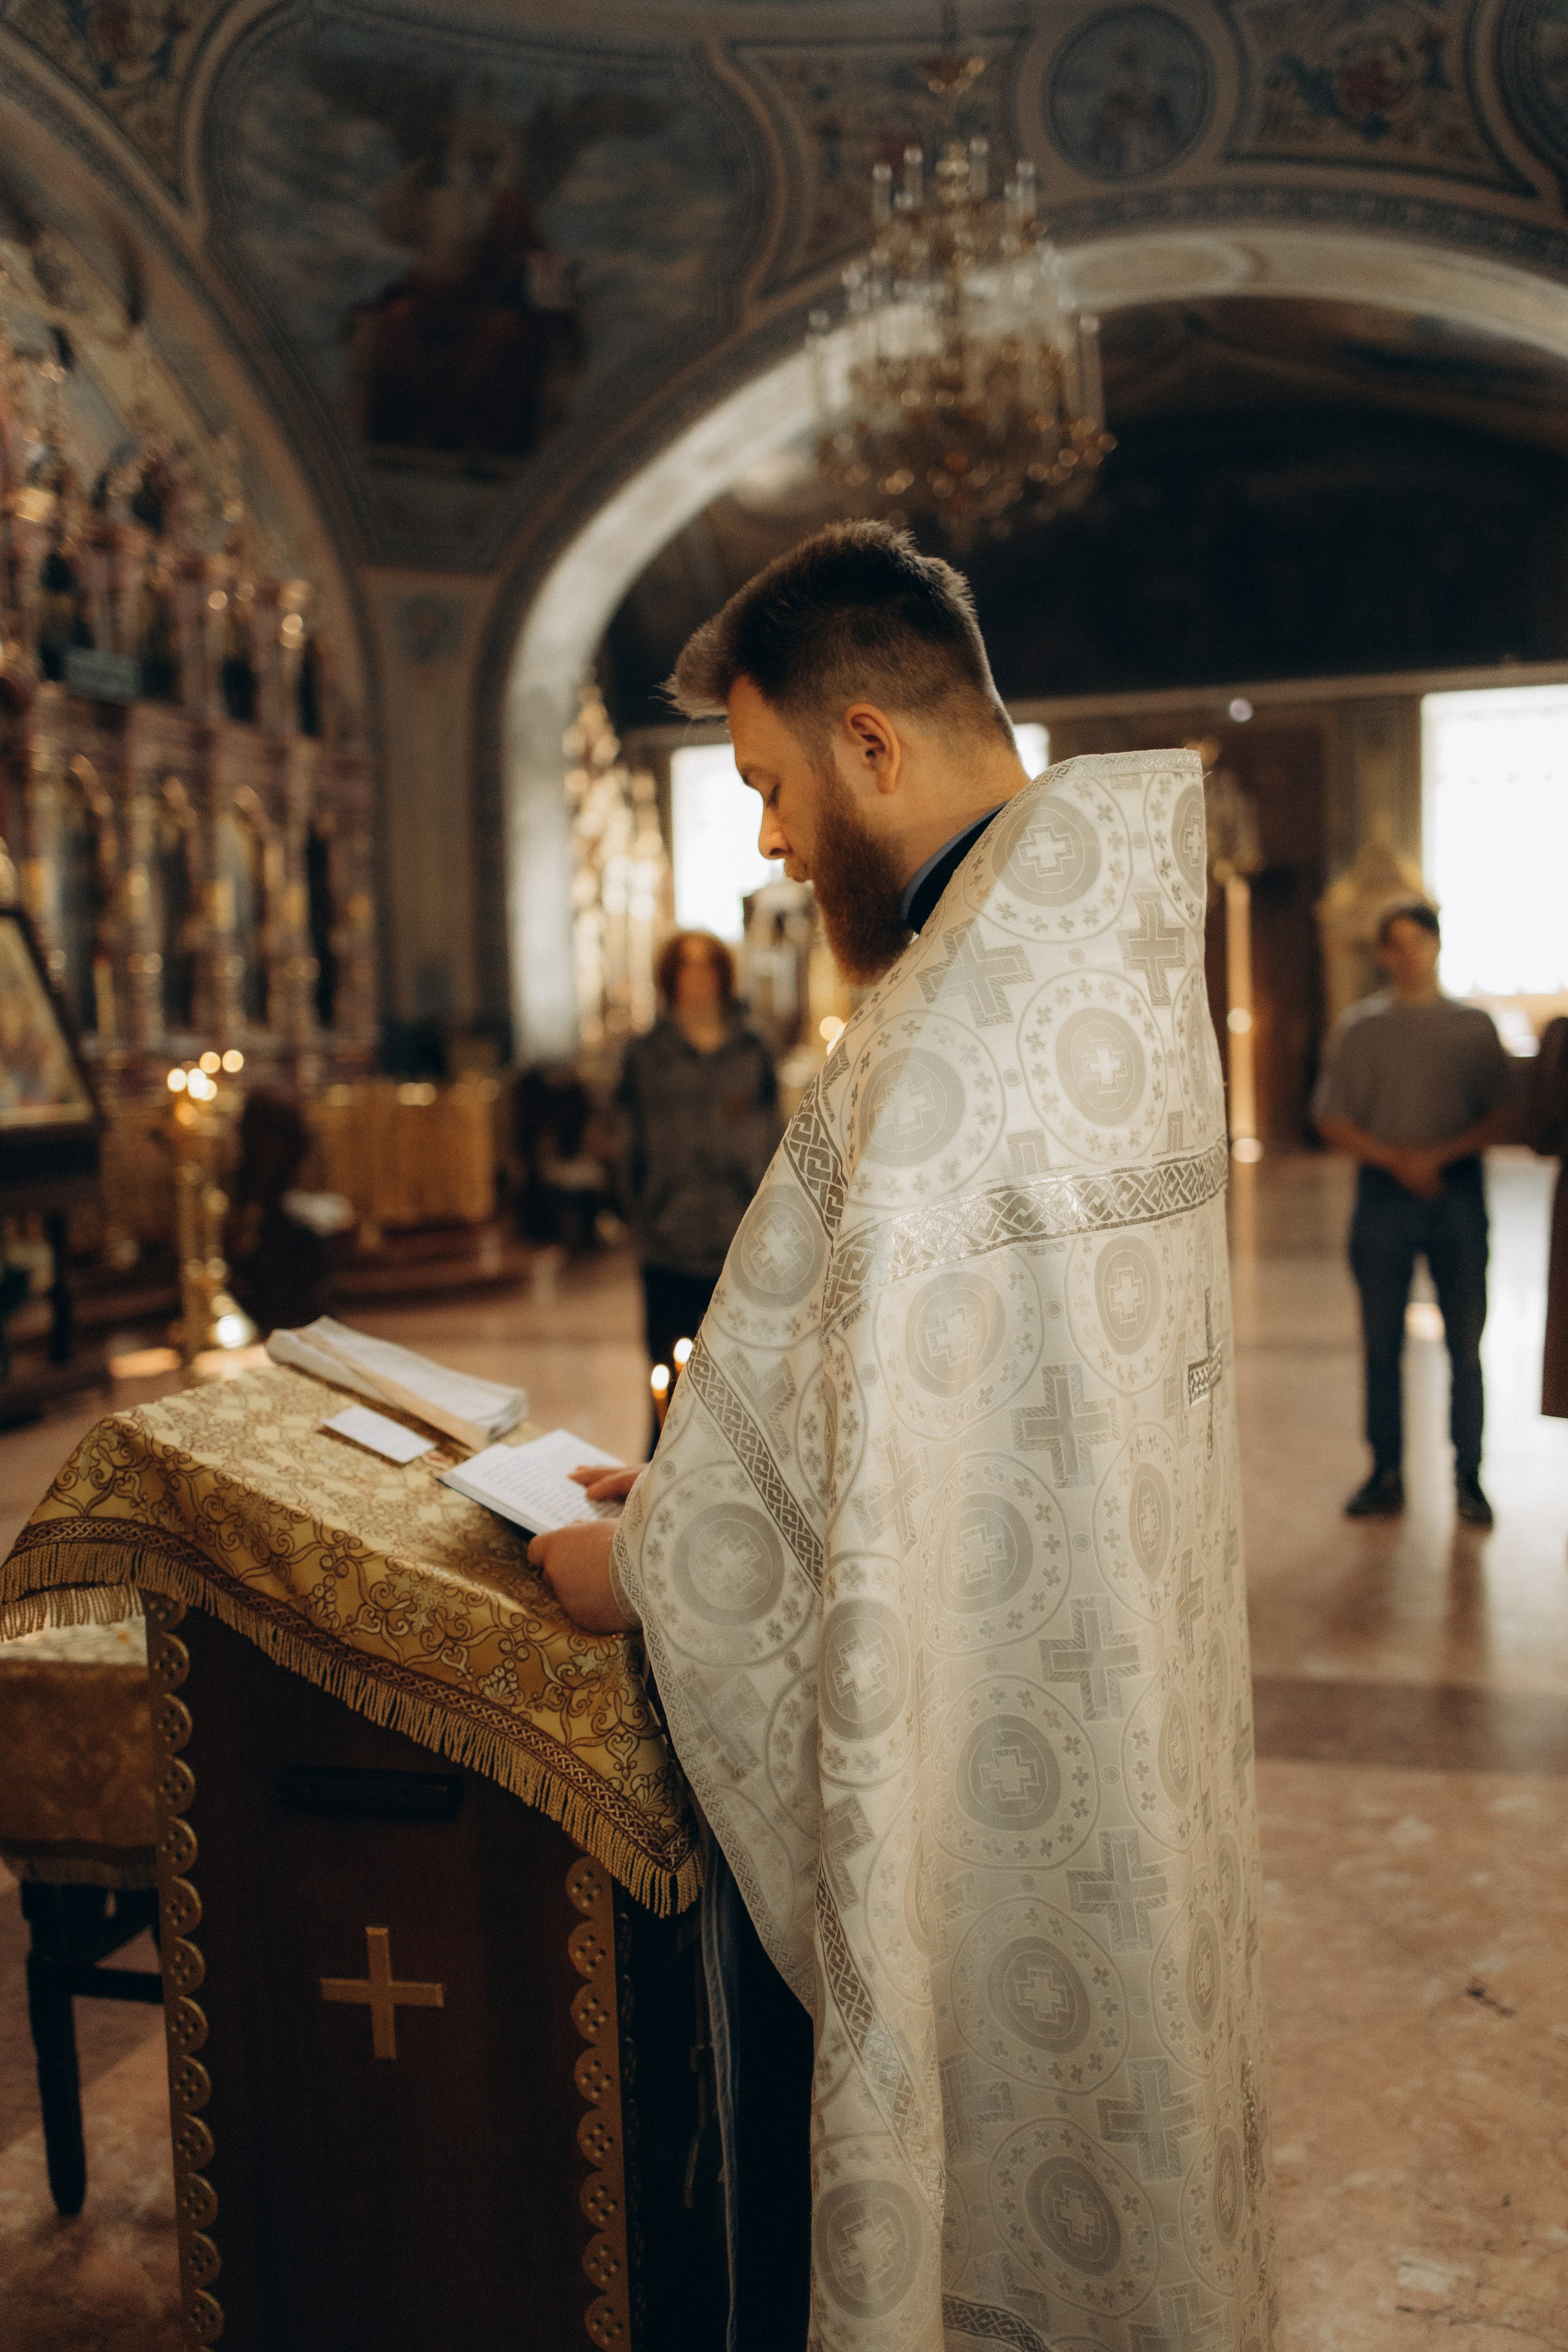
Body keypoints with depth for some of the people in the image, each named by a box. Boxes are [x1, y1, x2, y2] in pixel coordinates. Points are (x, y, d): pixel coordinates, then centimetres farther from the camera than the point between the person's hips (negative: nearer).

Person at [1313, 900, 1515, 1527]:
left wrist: (1440, 1154, -14)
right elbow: (1332, 1121, 3)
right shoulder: (1360, 1027, 8)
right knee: (1382, 1345, 4)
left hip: (1458, 1191, 0)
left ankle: (1468, 1477, 11)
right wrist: (1397, 1160, -10)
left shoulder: (1474, 1025, 7)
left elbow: (1500, 1116, 2)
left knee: (1466, 1345, 0)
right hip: (1384, 1192, 1)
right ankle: (1386, 1474, 13)